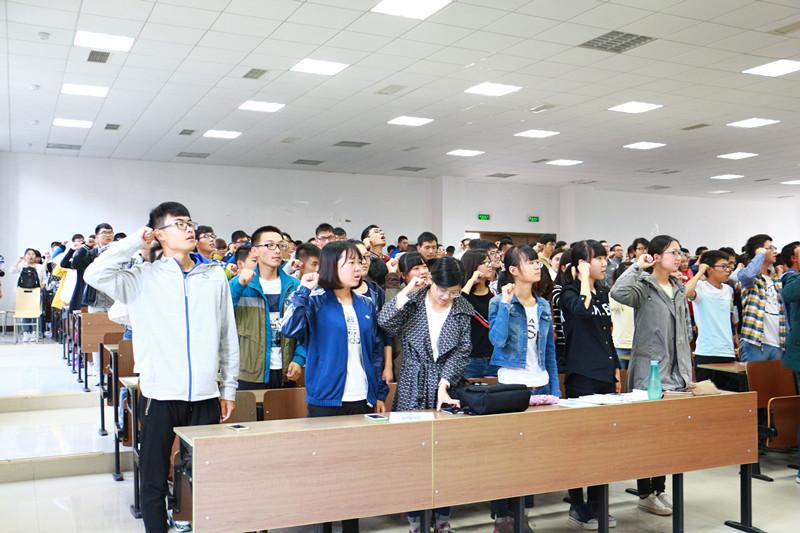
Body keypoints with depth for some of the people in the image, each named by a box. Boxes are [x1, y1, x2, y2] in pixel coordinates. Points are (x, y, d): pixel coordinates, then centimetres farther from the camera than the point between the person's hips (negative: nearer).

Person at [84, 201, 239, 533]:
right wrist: (135, 242, -8)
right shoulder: (144, 277, 0)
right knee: (154, 480, 11)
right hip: (159, 393, -1)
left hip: (205, 395, 2)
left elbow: (228, 336, 8)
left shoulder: (215, 276, 6)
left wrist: (229, 388, 8)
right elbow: (95, 274, -16)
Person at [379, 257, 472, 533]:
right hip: (413, 389, -1)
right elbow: (385, 321, -19)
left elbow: (461, 352, -3)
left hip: (447, 388, 1)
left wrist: (444, 385, -14)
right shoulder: (413, 301, -2)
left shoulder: (463, 309, 1)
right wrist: (407, 290, -23)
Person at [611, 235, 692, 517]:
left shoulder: (679, 289, 14)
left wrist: (686, 367, 14)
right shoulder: (643, 286, -8)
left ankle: (660, 488, 25)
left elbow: (686, 330, 19)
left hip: (676, 371, 7)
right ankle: (645, 494, 11)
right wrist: (638, 266, -22)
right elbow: (618, 292, -32)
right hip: (650, 369, -7)